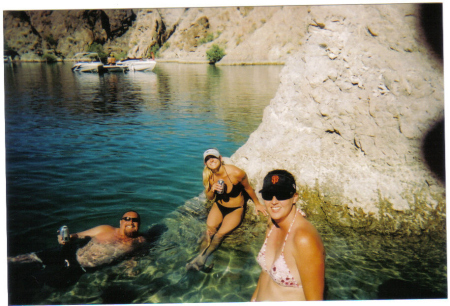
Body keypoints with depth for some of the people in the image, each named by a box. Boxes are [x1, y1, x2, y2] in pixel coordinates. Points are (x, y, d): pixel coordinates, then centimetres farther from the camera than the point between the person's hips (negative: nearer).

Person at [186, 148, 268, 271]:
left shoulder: (236, 173, -22)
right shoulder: (209, 176, -9)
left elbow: (248, 188, -3)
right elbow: (209, 197, 4)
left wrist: (257, 204, 12)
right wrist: (212, 189, -21)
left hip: (235, 210, -3)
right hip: (218, 207, 4)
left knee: (220, 234, -23)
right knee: (209, 230, -22)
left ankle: (202, 257, -23)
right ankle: (201, 256, -27)